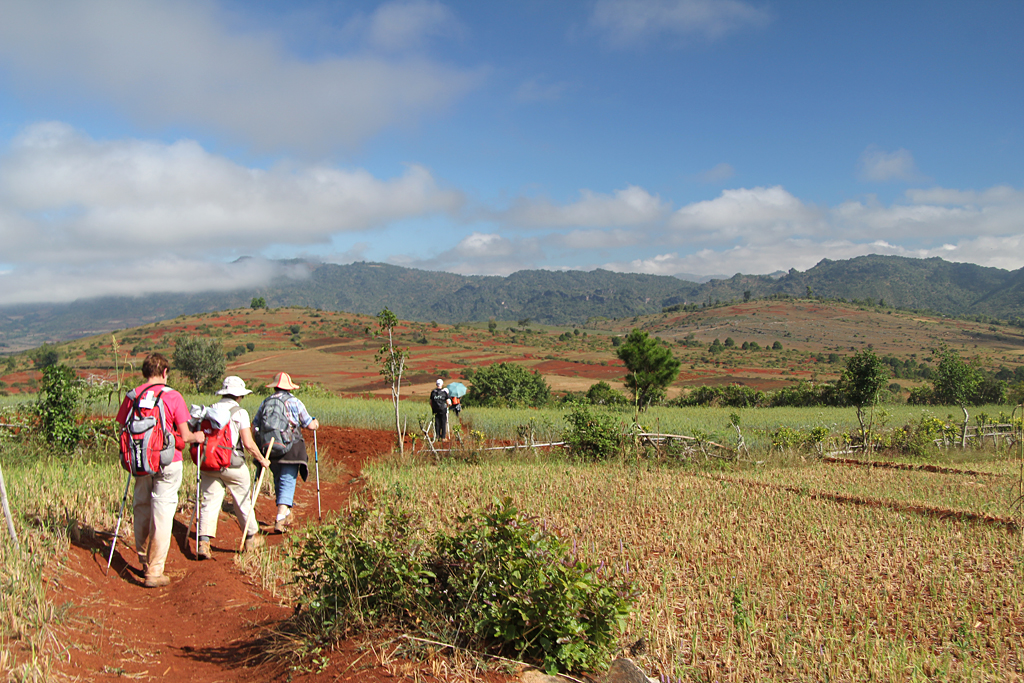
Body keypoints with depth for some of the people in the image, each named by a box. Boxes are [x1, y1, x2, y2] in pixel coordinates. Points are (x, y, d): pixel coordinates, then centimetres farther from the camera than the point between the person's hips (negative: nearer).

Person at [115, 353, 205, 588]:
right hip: (168, 462, -4)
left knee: (141, 509, 17)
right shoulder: (173, 397, -8)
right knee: (162, 514, 0)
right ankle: (155, 572, 0)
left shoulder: (132, 396, 1)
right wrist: (197, 437, 13)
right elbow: (185, 435, -8)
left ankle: (145, 561, 30)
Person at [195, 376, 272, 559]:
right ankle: (251, 537, 28)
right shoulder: (239, 412, -8)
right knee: (243, 501, 13)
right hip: (233, 465, -4)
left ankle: (203, 542, -9)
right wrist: (262, 460, 1)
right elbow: (248, 444, -13)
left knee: (210, 502, 4)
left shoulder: (209, 410, 6)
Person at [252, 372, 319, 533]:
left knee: (279, 481, 20)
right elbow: (310, 425, 1)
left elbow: (255, 425, 11)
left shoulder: (265, 402, 8)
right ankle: (280, 519, -16)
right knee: (288, 482, -4)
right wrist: (315, 423, 24)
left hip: (270, 448, 4)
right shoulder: (294, 402, -2)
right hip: (291, 448, -4)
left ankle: (286, 513, 31)